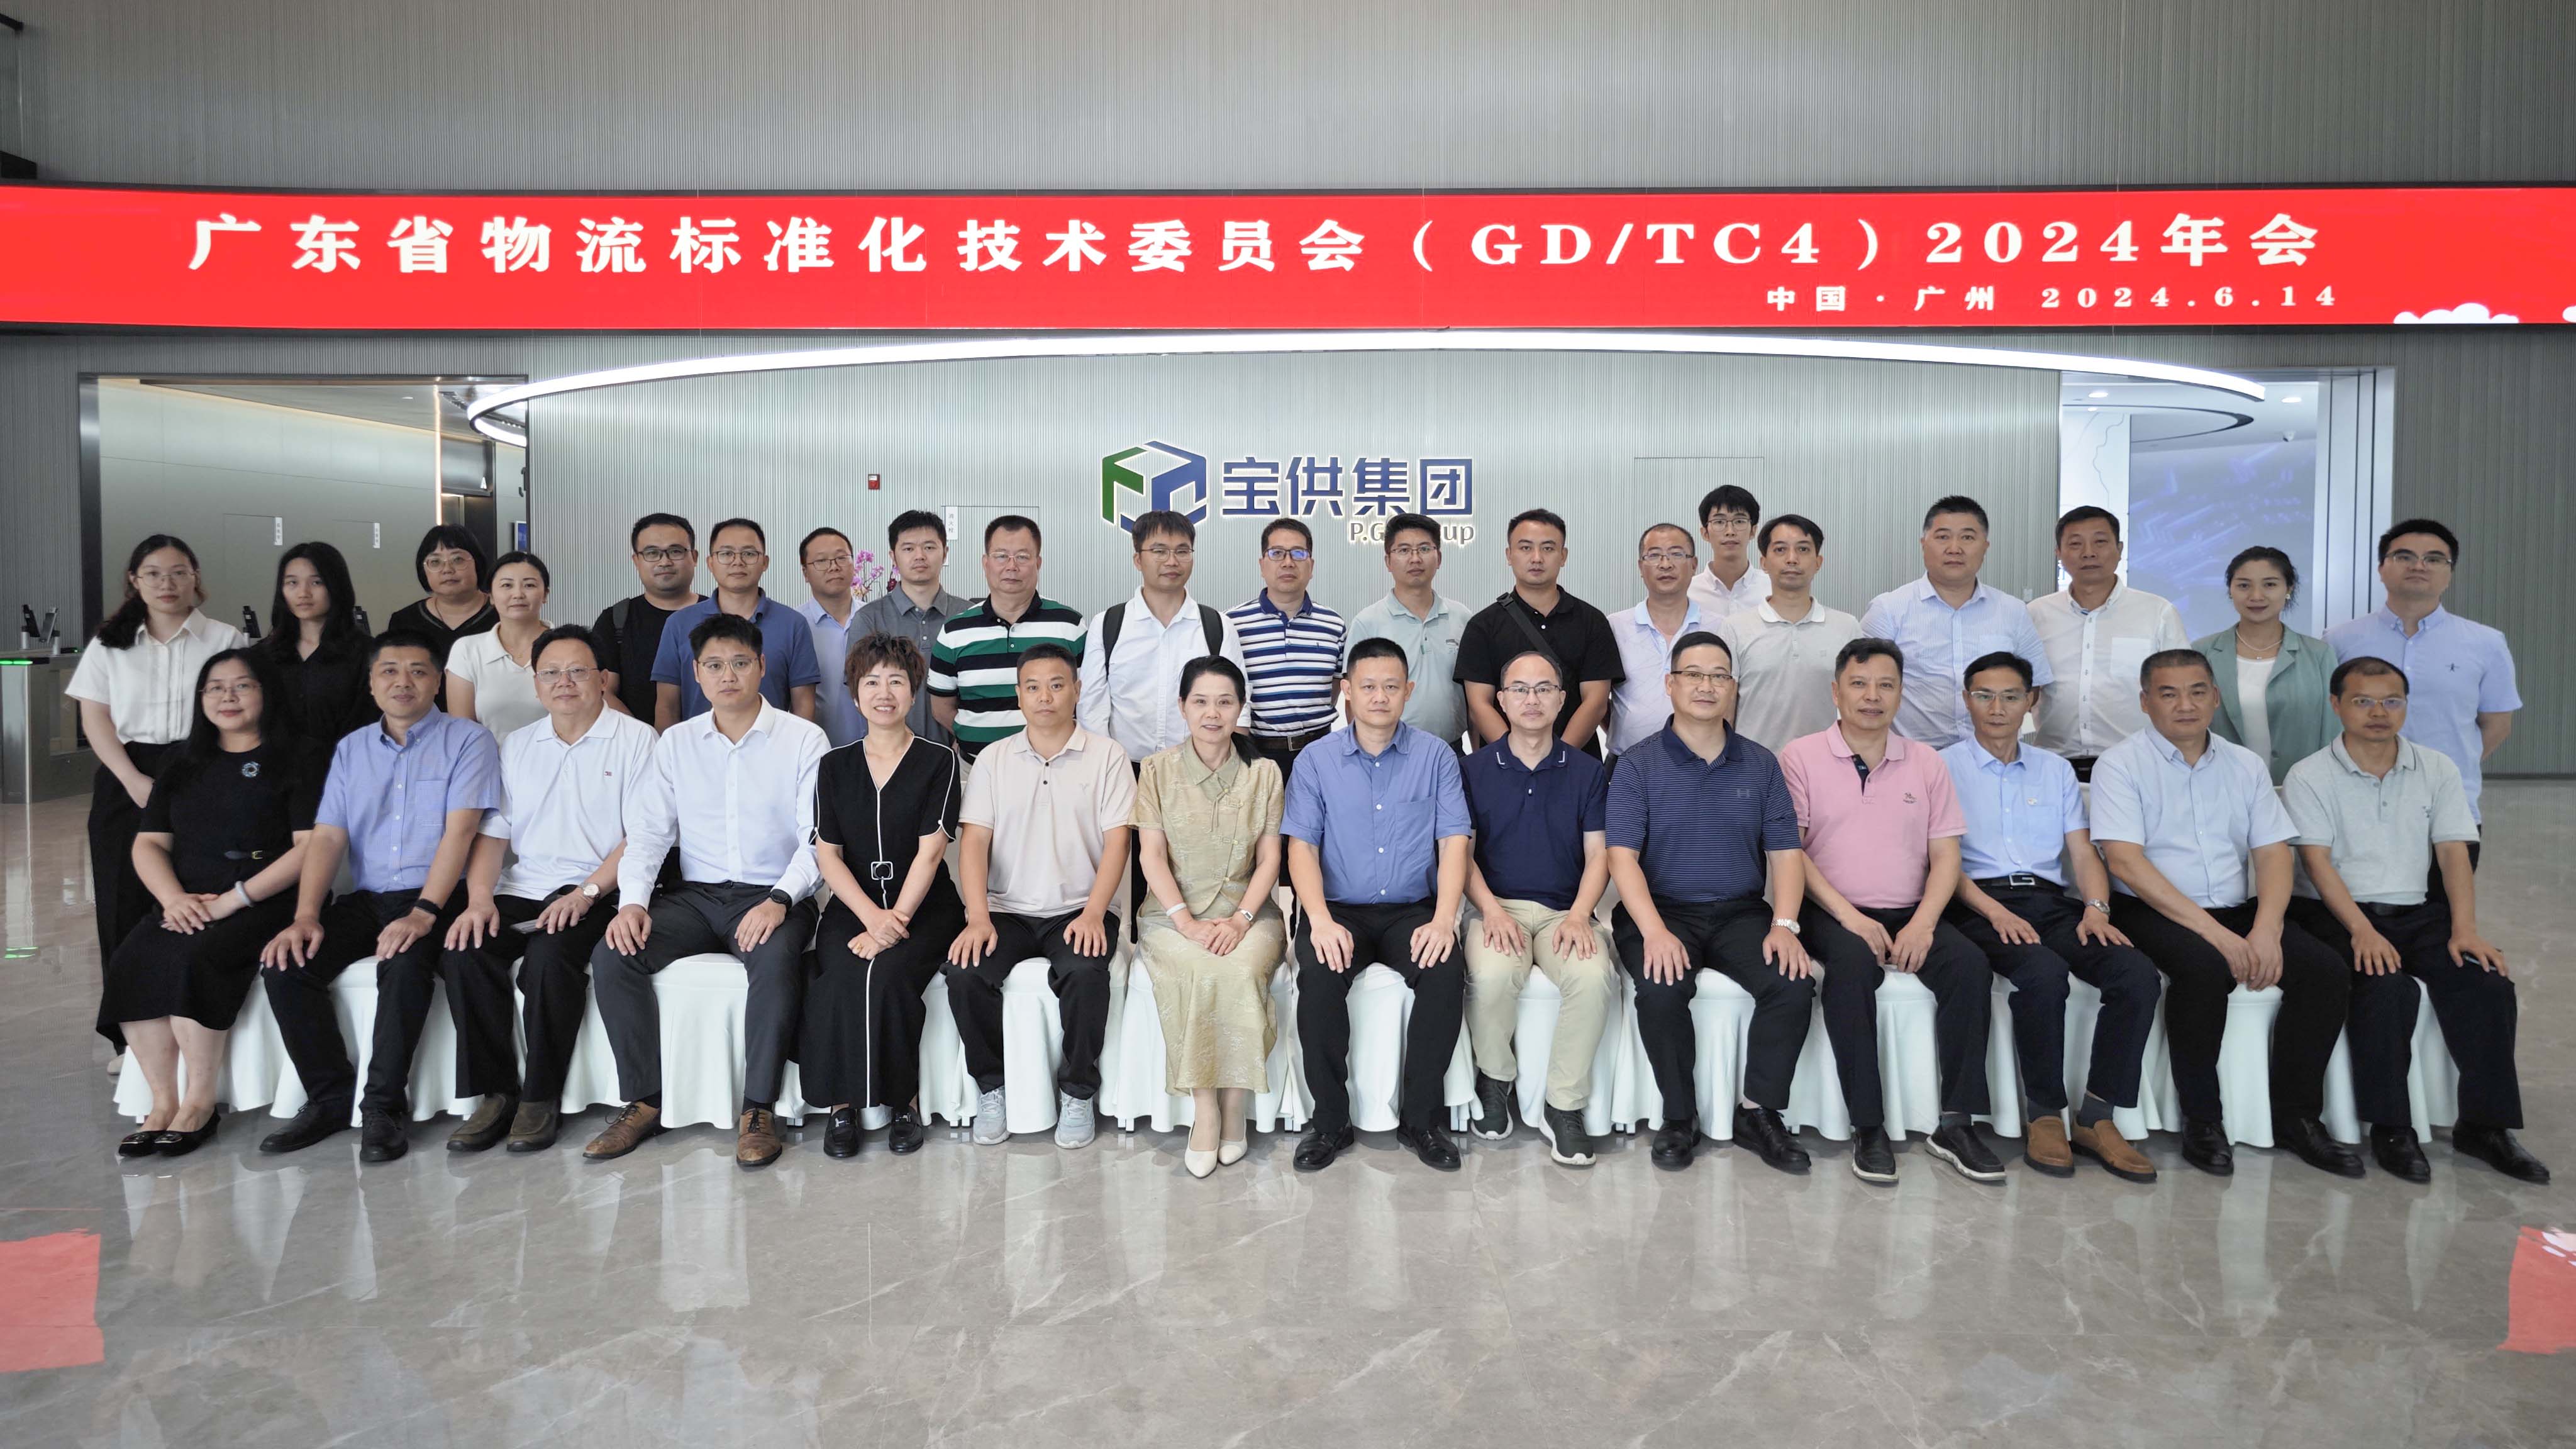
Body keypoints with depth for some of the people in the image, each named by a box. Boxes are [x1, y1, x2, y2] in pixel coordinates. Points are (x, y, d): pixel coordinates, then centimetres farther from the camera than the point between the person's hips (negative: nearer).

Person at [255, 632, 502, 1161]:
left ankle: (384, 1105, -18)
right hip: (366, 899, 5)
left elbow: (460, 831, -12)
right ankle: (331, 1097, -4)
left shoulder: (467, 741, -1)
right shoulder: (351, 750, 15)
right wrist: (306, 915, -9)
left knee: (404, 964, -33)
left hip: (436, 899, -5)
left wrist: (422, 914, -23)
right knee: (286, 963, -17)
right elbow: (327, 836, 7)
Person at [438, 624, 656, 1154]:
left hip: (596, 892, -5)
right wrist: (480, 897, -4)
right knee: (462, 951, -22)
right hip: (520, 890, 5)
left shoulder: (634, 739, 2)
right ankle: (497, 1092, -9)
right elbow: (493, 832, 13)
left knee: (549, 957, -32)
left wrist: (586, 893, -17)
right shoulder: (517, 745, 18)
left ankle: (542, 1098, -15)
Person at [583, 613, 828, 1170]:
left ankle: (758, 1110, -22)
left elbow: (817, 836, -7)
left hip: (771, 896, -4)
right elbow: (647, 830, 7)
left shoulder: (802, 738, 0)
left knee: (776, 960, -35)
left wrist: (780, 899, -22)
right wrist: (632, 900, -10)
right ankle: (644, 1102, -8)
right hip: (696, 895, 4)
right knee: (612, 956, -20)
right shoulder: (676, 742, 12)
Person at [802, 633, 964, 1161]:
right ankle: (841, 1104, -13)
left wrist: (895, 920, -17)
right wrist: (872, 916, -12)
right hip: (854, 906, 2)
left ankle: (903, 1101, -12)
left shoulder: (938, 761, 2)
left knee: (886, 974, -30)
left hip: (922, 907, -2)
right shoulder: (835, 766, 10)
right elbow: (827, 854, 4)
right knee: (838, 978, -28)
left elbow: (930, 850, -6)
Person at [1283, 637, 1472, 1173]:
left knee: (1445, 972, -29)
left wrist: (1444, 919, -18)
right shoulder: (1316, 760, 5)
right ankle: (1330, 1121, -12)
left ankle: (1422, 1117, -10)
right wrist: (1321, 920, -19)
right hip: (1340, 909, 0)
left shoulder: (1436, 758, 5)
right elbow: (1302, 846, -2)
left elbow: (1453, 844, -1)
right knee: (1319, 976, -31)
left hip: (1413, 909, 0)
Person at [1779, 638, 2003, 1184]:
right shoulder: (1801, 757, 2)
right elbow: (1791, 852, -5)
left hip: (1910, 914, 4)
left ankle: (1956, 1123, -16)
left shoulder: (1926, 762, 13)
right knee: (1853, 963, -34)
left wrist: (1923, 923, -10)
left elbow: (1946, 854, 8)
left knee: (1969, 964, -24)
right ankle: (1868, 1128, -26)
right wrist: (1851, 917, -16)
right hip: (1832, 913, -3)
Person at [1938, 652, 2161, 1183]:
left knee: (2138, 974, -22)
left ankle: (2096, 1118, -14)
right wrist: (1995, 911, -18)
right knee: (2045, 972, -35)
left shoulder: (2056, 770, 22)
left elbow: (2083, 852, 14)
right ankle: (2044, 1115, -17)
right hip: (1981, 903, -5)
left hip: (2051, 901, 5)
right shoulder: (1945, 768, 8)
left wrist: (2096, 908, -7)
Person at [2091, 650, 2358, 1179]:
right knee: (2205, 968, -34)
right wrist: (2213, 932, -20)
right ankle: (2201, 1120, -15)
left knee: (2326, 972, -17)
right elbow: (2126, 861, -14)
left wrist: (2266, 929, -14)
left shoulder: (2246, 766, 13)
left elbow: (2274, 853, 6)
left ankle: (2295, 1115, 0)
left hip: (2237, 911, 5)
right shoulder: (2121, 764, -3)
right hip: (2154, 913, -5)